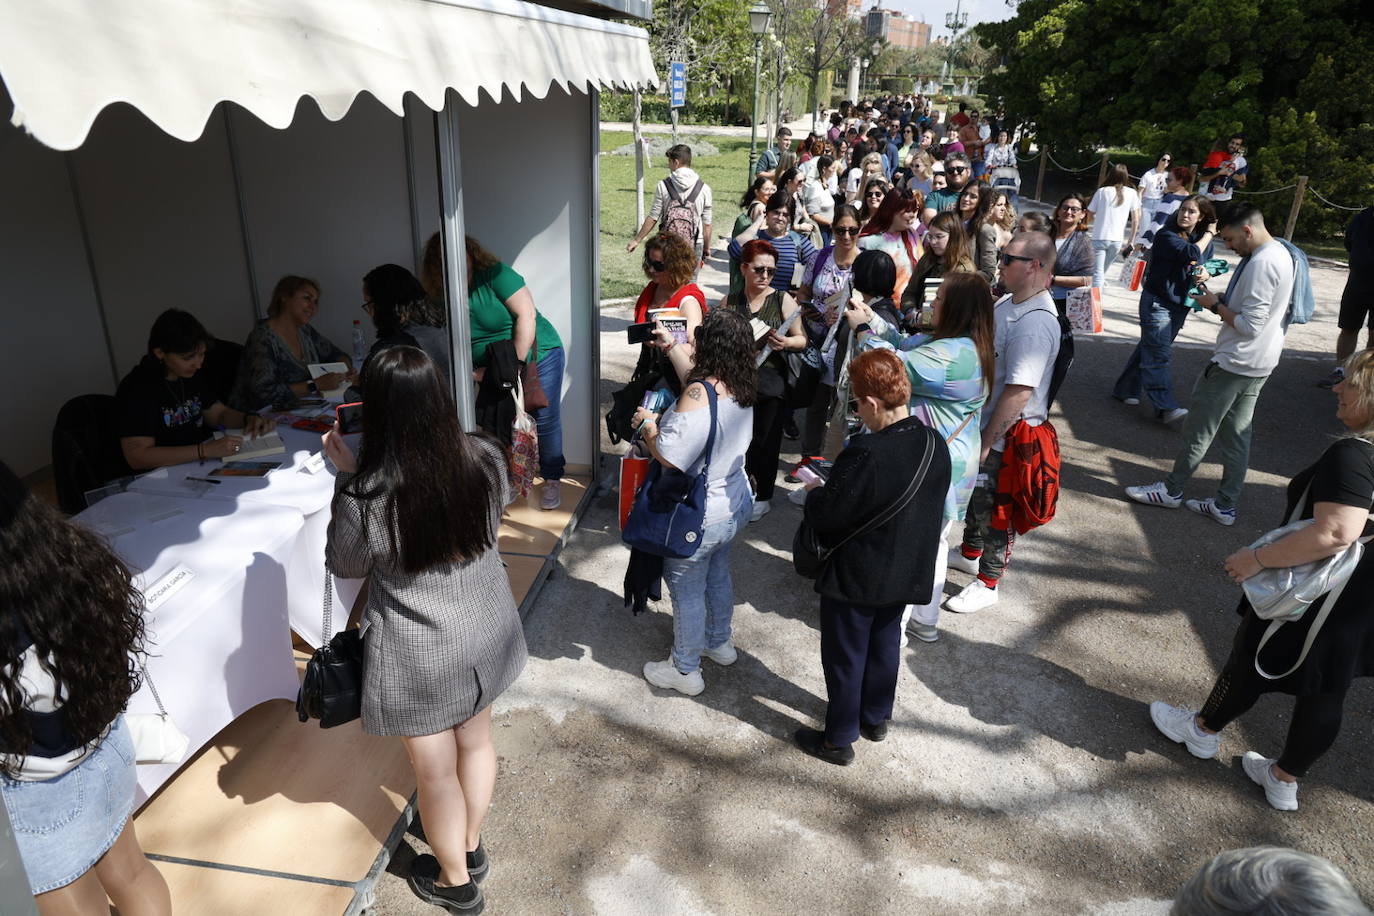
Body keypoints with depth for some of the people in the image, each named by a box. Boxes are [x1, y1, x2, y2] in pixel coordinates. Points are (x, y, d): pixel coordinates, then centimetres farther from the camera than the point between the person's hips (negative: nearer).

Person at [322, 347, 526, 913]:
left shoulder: (367, 497, -29)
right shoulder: (486, 459, -17)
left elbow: (344, 565, -7)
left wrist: (346, 477, -7)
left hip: (420, 655, -4)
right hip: (487, 633, 4)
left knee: (435, 771, 19)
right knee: (475, 741, 27)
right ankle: (471, 848, 51)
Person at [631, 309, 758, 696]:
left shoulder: (698, 395, -32)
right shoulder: (740, 389, -6)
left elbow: (670, 457, -33)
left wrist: (648, 425, -15)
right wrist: (670, 347, 18)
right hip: (735, 505, 8)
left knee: (686, 592, 12)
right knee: (718, 575, 29)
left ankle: (685, 670, 31)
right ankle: (719, 642, 51)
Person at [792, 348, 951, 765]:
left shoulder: (865, 454, -32)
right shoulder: (936, 445, -8)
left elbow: (827, 516, -26)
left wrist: (815, 491, -4)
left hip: (856, 577, -7)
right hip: (909, 572, 7)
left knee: (845, 656, 12)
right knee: (885, 643, 26)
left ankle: (839, 740, 28)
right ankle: (876, 718, 46)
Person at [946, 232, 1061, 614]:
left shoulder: (1035, 324, -27)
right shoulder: (1006, 302, 4)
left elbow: (1018, 394, -29)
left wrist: (986, 443, -23)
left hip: (1006, 438, -9)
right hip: (979, 425, 9)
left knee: (995, 510, 7)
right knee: (975, 495, 26)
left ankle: (987, 583, 25)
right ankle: (969, 553, 48)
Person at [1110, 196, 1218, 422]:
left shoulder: (1204, 242, 9)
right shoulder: (1167, 236, -12)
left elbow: (1205, 266, 22)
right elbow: (1191, 254, -27)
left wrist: (1205, 274, -3)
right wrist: (1208, 234, -10)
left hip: (1180, 304, 7)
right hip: (1157, 302, -7)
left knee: (1149, 348, 14)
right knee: (1158, 353, -13)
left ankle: (1125, 389, 27)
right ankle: (1166, 407, -18)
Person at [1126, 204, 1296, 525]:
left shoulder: (1261, 264, -23)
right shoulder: (1281, 253, 9)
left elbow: (1249, 325, -25)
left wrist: (1215, 305, -11)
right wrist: (1224, 299, 4)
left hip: (1234, 363, -10)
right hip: (1259, 364, 10)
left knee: (1199, 428, 4)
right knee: (1237, 433, 13)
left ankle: (1172, 490, 18)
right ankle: (1225, 505, 20)